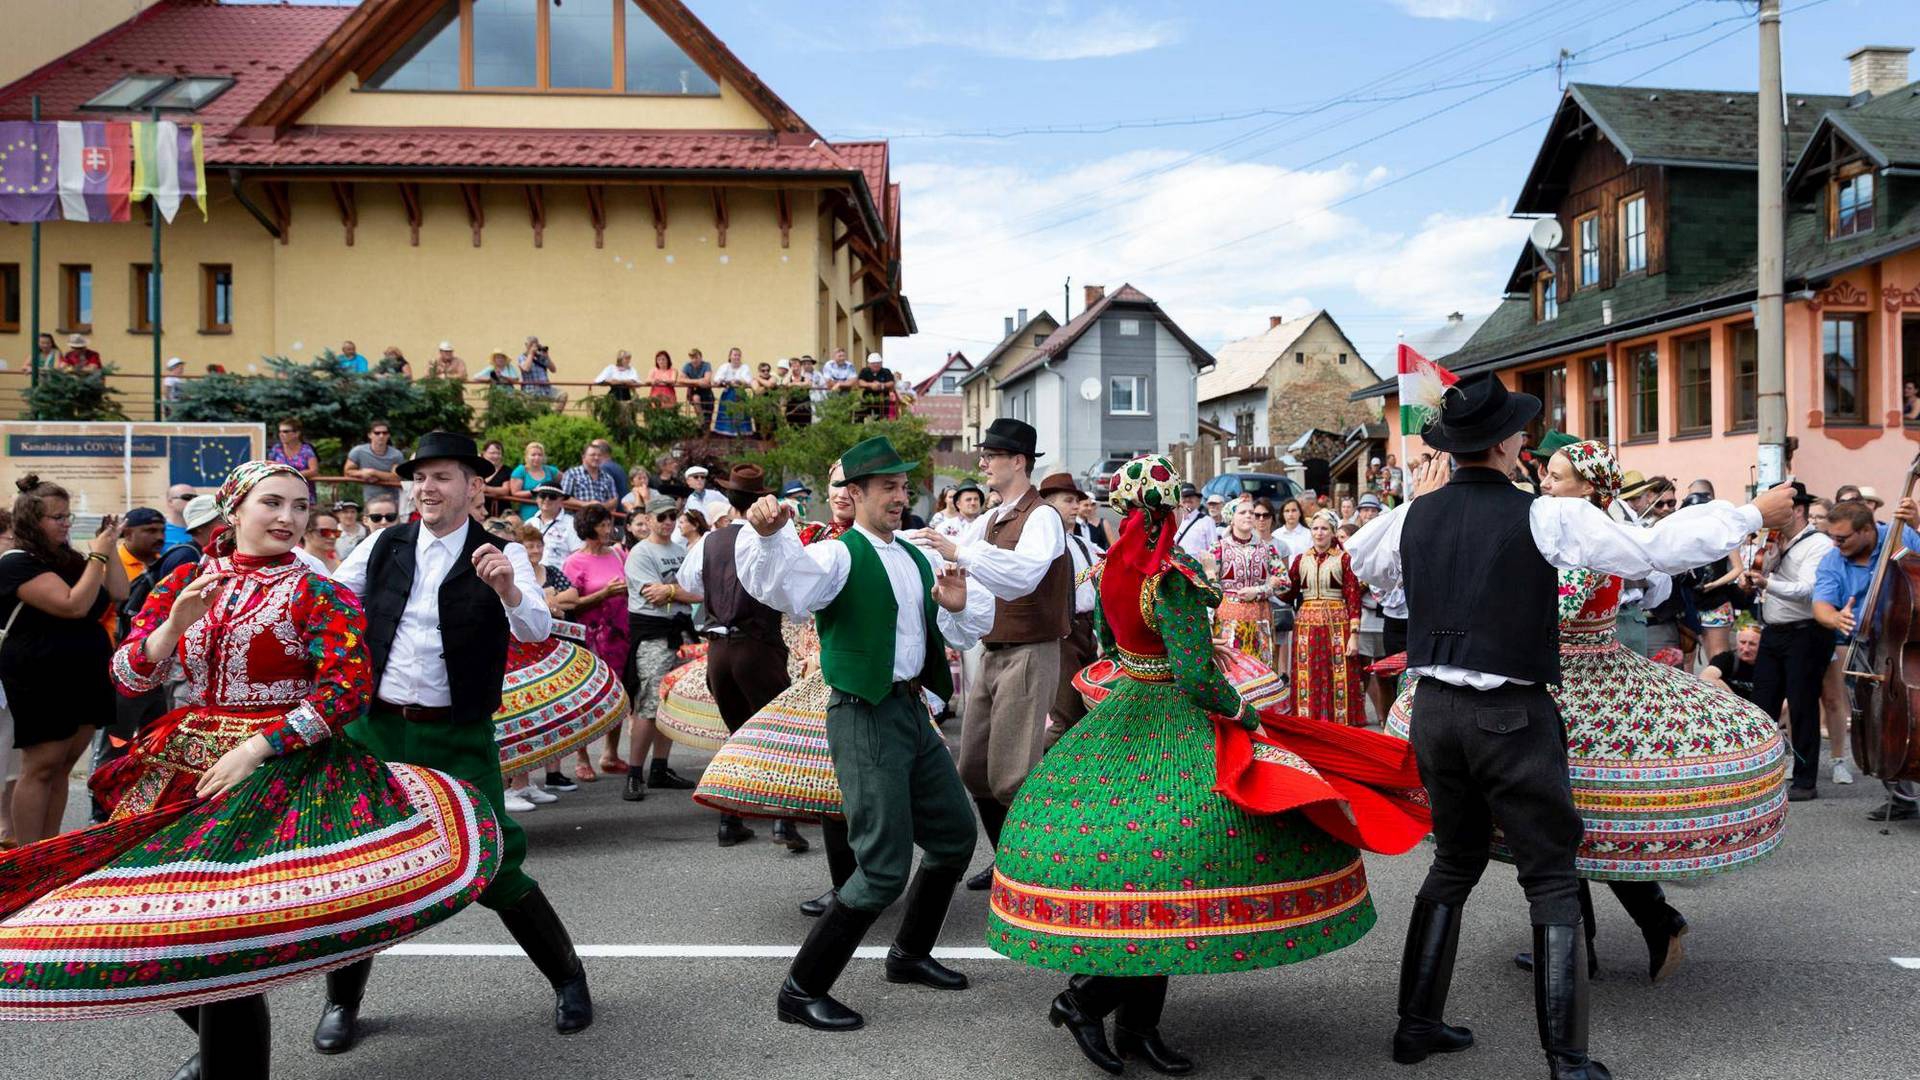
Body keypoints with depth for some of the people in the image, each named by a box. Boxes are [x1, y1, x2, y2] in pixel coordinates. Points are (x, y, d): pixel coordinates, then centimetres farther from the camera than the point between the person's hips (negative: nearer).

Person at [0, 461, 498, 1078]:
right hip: (183, 767, 5)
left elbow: (349, 690, -13)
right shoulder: (184, 582, 9)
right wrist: (177, 623, -13)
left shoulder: (316, 593, -4)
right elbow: (127, 677, 5)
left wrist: (255, 748, -16)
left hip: (280, 770, -5)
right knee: (151, 920, 5)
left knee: (222, 921, -12)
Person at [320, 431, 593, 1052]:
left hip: (458, 738, -3)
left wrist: (507, 589, -38)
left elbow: (537, 629, -19)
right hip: (373, 728, 4)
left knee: (493, 868, -3)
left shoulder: (501, 556, -5)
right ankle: (342, 1000, 32)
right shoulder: (384, 546, 5)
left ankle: (568, 979, 19)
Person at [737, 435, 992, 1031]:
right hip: (866, 717, -9)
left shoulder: (914, 558, 14)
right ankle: (801, 990, 6)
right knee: (884, 868, -9)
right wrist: (769, 535, -53)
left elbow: (964, 633, 20)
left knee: (955, 835, 20)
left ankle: (910, 954, 39)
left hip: (913, 709, 9)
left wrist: (958, 606, -3)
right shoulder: (840, 554, -11)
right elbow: (782, 586, -33)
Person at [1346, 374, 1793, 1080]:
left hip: (1434, 709, 5)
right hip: (1511, 717, -5)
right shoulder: (1545, 518, -11)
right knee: (1551, 879, 6)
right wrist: (1755, 514, 6)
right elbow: (1660, 550, -7)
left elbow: (1361, 564, 22)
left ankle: (1417, 1023, 25)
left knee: (1454, 861, 19)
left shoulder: (1415, 516, 3)